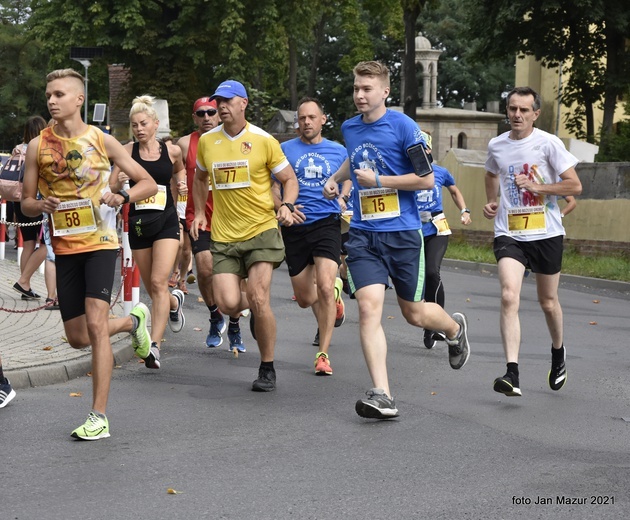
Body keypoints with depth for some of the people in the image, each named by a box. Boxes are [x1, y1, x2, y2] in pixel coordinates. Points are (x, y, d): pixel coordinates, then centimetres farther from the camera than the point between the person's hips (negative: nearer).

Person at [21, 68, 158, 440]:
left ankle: (99, 417, -13)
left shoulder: (101, 141, -2)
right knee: (78, 338, 10)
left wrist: (122, 196, -17)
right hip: (65, 248, 4)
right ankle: (133, 321, 41)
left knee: (95, 325, -18)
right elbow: (26, 202, 9)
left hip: (101, 242, -4)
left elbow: (149, 184, 3)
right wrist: (40, 205, -14)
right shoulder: (38, 146, 3)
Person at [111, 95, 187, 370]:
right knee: (152, 289, 11)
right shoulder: (127, 151, -2)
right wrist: (120, 182, -23)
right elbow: (110, 188, -2)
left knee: (158, 282, -17)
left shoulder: (172, 150, 0)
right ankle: (175, 301, 47)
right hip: (138, 224, 2)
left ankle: (154, 346, -19)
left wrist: (181, 184, 3)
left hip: (166, 222, -2)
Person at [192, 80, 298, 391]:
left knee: (258, 300, -13)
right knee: (227, 304, -11)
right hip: (223, 235, 3)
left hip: (261, 229, -3)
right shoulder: (206, 141, 8)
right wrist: (199, 212, 17)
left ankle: (267, 369, 5)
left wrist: (286, 206, -15)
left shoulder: (263, 141, -3)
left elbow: (290, 180, 4)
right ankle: (253, 309, 29)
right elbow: (200, 177, 27)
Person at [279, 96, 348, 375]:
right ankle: (335, 292, 44)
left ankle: (323, 353, -11)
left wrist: (342, 201, -1)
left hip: (326, 224, -1)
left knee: (324, 286, -20)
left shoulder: (338, 151, 7)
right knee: (305, 299, 8)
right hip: (295, 228, 1)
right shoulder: (286, 149, 5)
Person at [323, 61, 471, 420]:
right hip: (363, 235, 4)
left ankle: (455, 328, 44)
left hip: (402, 232, -4)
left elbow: (427, 178, -11)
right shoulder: (349, 128, 10)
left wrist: (378, 180, -14)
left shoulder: (403, 126, -8)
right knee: (369, 308, -15)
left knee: (415, 314, 8)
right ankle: (382, 396, -18)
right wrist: (336, 179, 17)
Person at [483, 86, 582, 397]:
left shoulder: (548, 143, -8)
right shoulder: (496, 146, 4)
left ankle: (558, 352, 44)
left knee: (548, 302, 13)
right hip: (509, 234, 1)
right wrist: (491, 202, 10)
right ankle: (512, 374, -26)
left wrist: (535, 187, -17)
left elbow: (575, 186, -10)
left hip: (546, 234, -1)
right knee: (509, 296, -20)